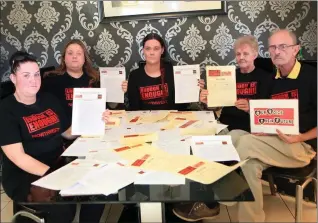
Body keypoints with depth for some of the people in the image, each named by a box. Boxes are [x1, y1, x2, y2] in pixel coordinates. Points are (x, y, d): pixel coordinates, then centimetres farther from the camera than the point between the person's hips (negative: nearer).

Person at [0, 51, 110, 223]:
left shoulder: (49, 100, 10)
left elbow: (67, 132, 14)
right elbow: (18, 156, -16)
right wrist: (52, 174, -28)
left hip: (60, 165, 6)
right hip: (24, 177, -5)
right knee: (64, 208, -29)